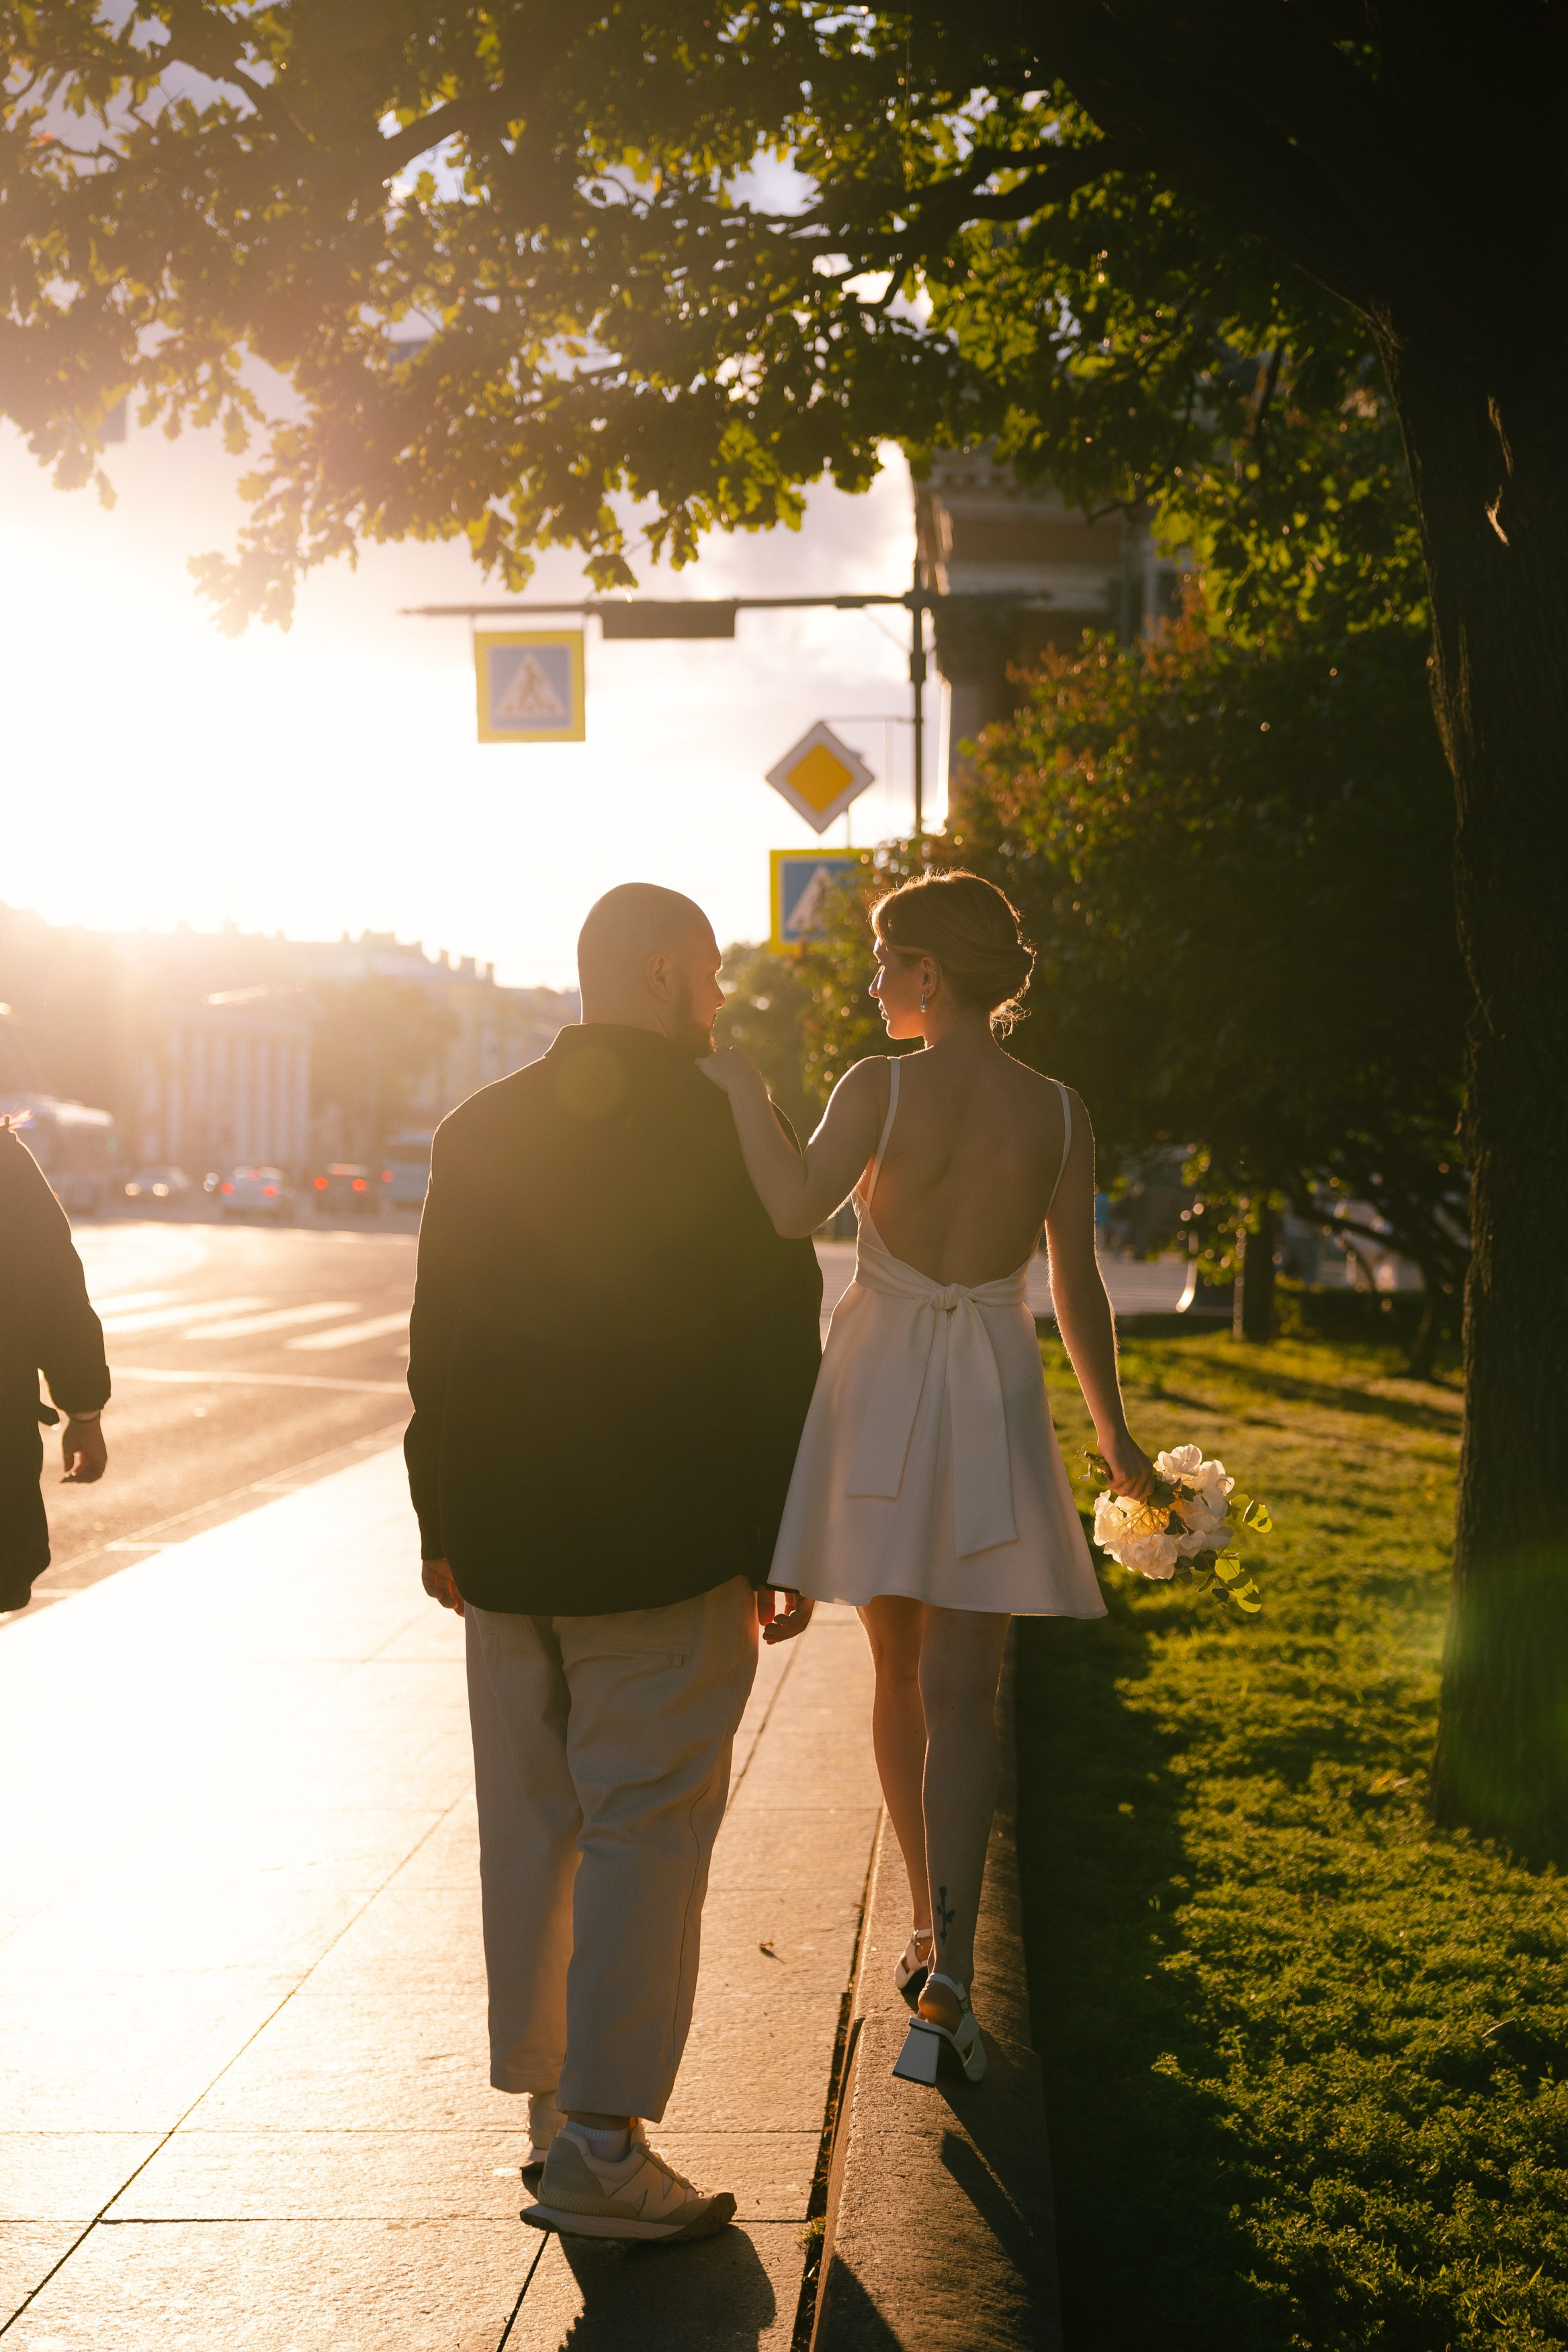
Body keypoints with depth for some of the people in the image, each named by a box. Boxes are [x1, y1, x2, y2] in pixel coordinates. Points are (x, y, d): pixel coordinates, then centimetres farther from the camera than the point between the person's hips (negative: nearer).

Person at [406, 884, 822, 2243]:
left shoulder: (479, 1132, 5)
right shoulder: (726, 1133, -10)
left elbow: (439, 1342, 9)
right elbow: (773, 1356, -10)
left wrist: (445, 1523, 16)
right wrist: (776, 1551, -4)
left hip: (503, 1552, 6)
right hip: (664, 1558, -5)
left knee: (532, 1829, 14)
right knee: (647, 1835, 1)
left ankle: (550, 2109, 25)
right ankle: (602, 2144, 3)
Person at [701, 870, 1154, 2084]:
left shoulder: (878, 1087, -10)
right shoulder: (1059, 1112, -1)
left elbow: (794, 1209, -26)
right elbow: (1079, 1292, 1)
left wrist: (744, 1096, -12)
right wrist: (1115, 1437, 11)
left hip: (877, 1390, -1)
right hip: (994, 1397, 1)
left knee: (900, 1671, 17)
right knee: (962, 1696, 0)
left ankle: (929, 1928, 28)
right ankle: (947, 1975, -11)